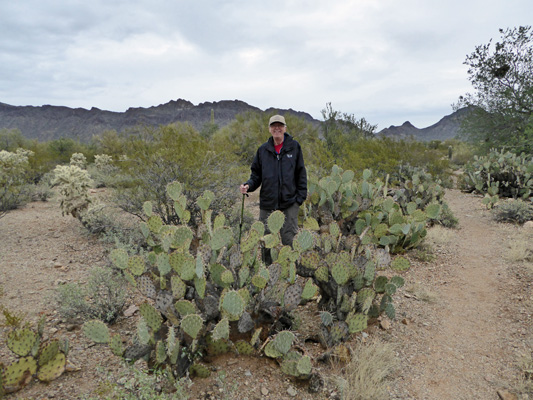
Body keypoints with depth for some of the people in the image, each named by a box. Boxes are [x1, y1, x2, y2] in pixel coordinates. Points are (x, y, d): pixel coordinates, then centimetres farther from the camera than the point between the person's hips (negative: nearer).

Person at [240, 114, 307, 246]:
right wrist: (248, 185, -8)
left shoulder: (294, 146, 3)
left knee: (289, 240, 1)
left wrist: (300, 197, -2)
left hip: (290, 203, -2)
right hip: (267, 203, 2)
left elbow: (301, 173, 5)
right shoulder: (263, 149, 8)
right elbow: (256, 174, 12)